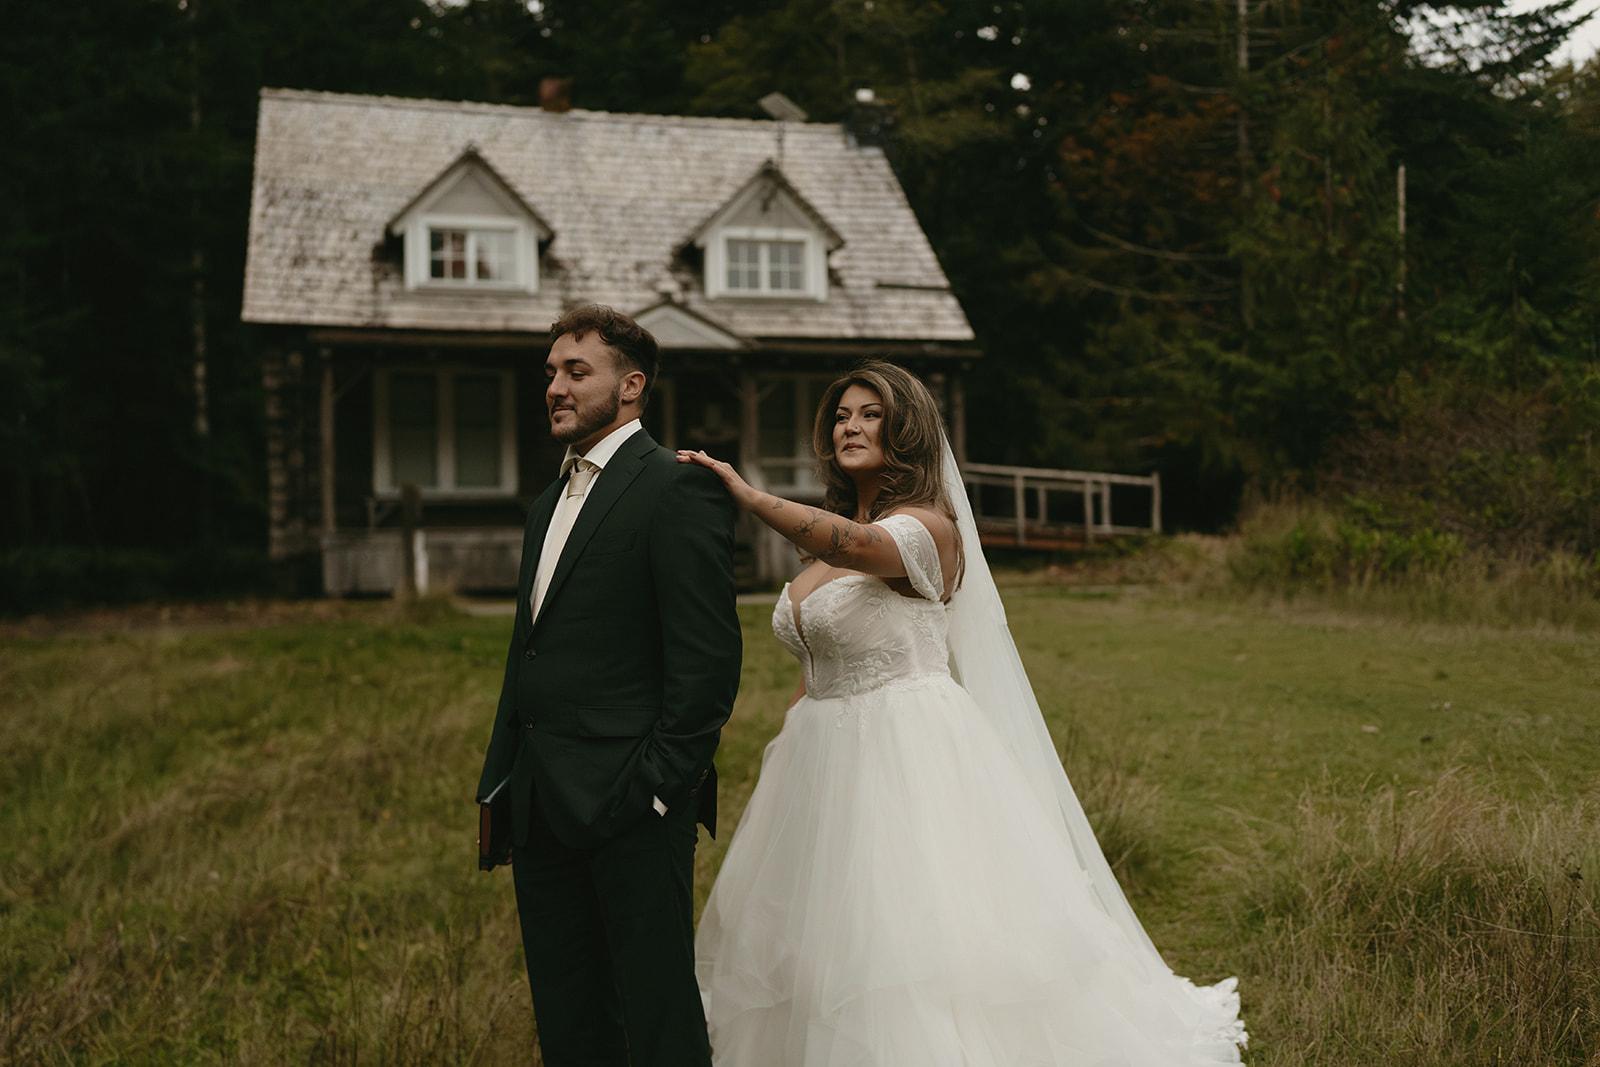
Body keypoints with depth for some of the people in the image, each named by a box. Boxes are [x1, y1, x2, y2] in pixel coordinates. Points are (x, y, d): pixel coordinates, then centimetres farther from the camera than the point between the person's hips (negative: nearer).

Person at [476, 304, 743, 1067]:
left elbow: (707, 658, -15)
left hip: (628, 805, -8)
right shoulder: (550, 503, 19)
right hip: (542, 806, 9)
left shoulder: (678, 491, -9)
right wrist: (503, 779, 15)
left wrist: (660, 785, -17)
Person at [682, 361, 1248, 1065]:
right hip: (827, 761, 8)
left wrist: (747, 495, -30)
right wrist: (782, 763, 16)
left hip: (909, 757, -8)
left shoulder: (928, 526, -11)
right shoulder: (827, 545, 14)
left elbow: (851, 542, -34)